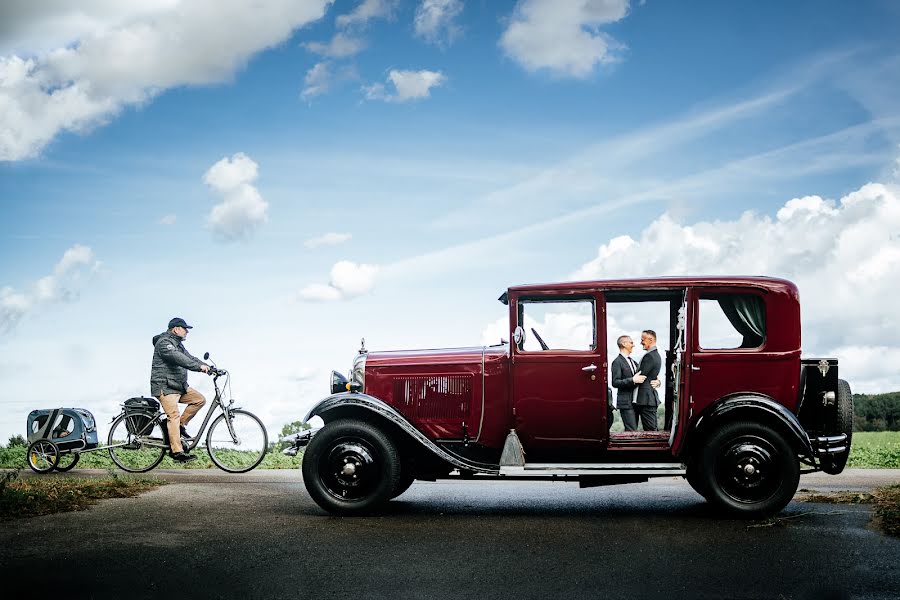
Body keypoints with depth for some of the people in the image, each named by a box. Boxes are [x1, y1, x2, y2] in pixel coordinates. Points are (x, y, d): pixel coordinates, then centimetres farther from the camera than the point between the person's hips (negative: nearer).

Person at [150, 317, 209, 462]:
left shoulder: (178, 344, 22)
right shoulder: (164, 342, -11)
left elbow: (190, 358, 15)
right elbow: (177, 358, -26)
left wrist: (208, 367, 0)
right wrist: (199, 366, -32)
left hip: (179, 386, 9)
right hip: (165, 386, -9)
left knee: (200, 399, -3)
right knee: (174, 415, -18)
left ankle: (181, 425, 7)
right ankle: (177, 451, -23)